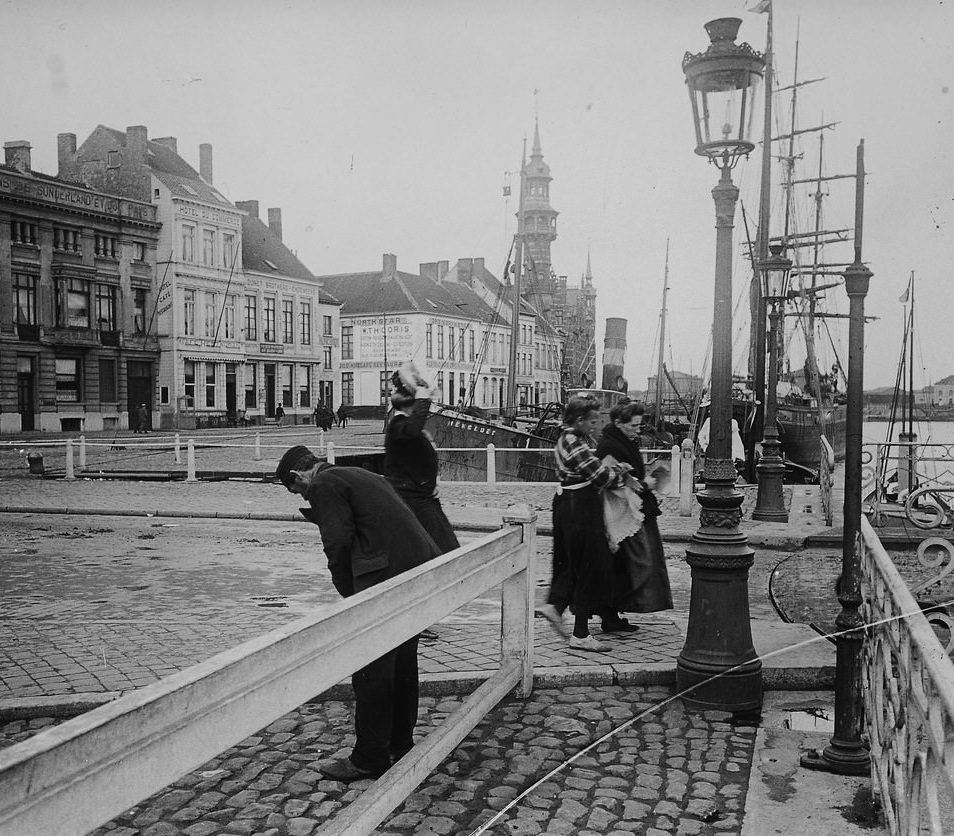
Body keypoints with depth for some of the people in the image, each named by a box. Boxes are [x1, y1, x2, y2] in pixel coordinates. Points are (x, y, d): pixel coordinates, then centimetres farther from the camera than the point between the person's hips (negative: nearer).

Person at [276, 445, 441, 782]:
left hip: (388, 573, -10)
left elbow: (339, 542, -11)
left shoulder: (323, 484, -2)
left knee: (371, 669, 1)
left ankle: (369, 759, 10)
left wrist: (350, 593, 2)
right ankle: (400, 746, 31)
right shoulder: (359, 475, 26)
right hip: (420, 565, 10)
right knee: (401, 663, 19)